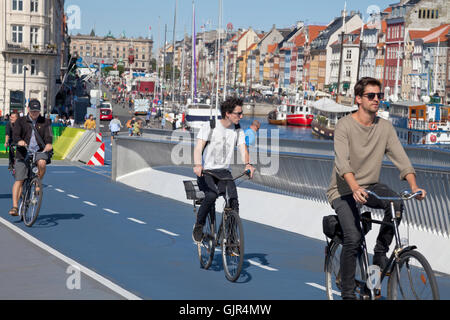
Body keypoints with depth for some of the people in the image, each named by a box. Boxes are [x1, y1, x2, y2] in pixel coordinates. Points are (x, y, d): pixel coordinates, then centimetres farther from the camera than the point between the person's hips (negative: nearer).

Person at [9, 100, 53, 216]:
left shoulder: (45, 122, 8)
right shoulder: (21, 121, 9)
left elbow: (49, 136, -5)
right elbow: (15, 135, -4)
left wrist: (48, 144, -28)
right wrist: (19, 141, -28)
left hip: (40, 151, -1)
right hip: (23, 153, 1)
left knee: (42, 163, -35)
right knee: (19, 180, -7)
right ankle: (15, 207, -5)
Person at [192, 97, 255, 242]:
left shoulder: (238, 130, 6)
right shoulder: (209, 126, -8)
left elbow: (242, 149, -6)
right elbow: (198, 148, -18)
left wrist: (247, 164, -29)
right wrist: (197, 165, -38)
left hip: (224, 171, 4)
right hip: (206, 171, -4)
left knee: (234, 200, -20)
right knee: (211, 195, -31)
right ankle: (198, 226, -8)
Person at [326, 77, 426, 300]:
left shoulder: (385, 127, 0)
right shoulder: (344, 126, -14)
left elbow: (400, 157, -8)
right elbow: (342, 161, -28)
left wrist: (414, 186, -25)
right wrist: (355, 188, -45)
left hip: (371, 186, 4)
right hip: (343, 191, -4)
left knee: (396, 203, -28)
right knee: (353, 238, -21)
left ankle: (380, 253, -8)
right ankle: (347, 293, -5)